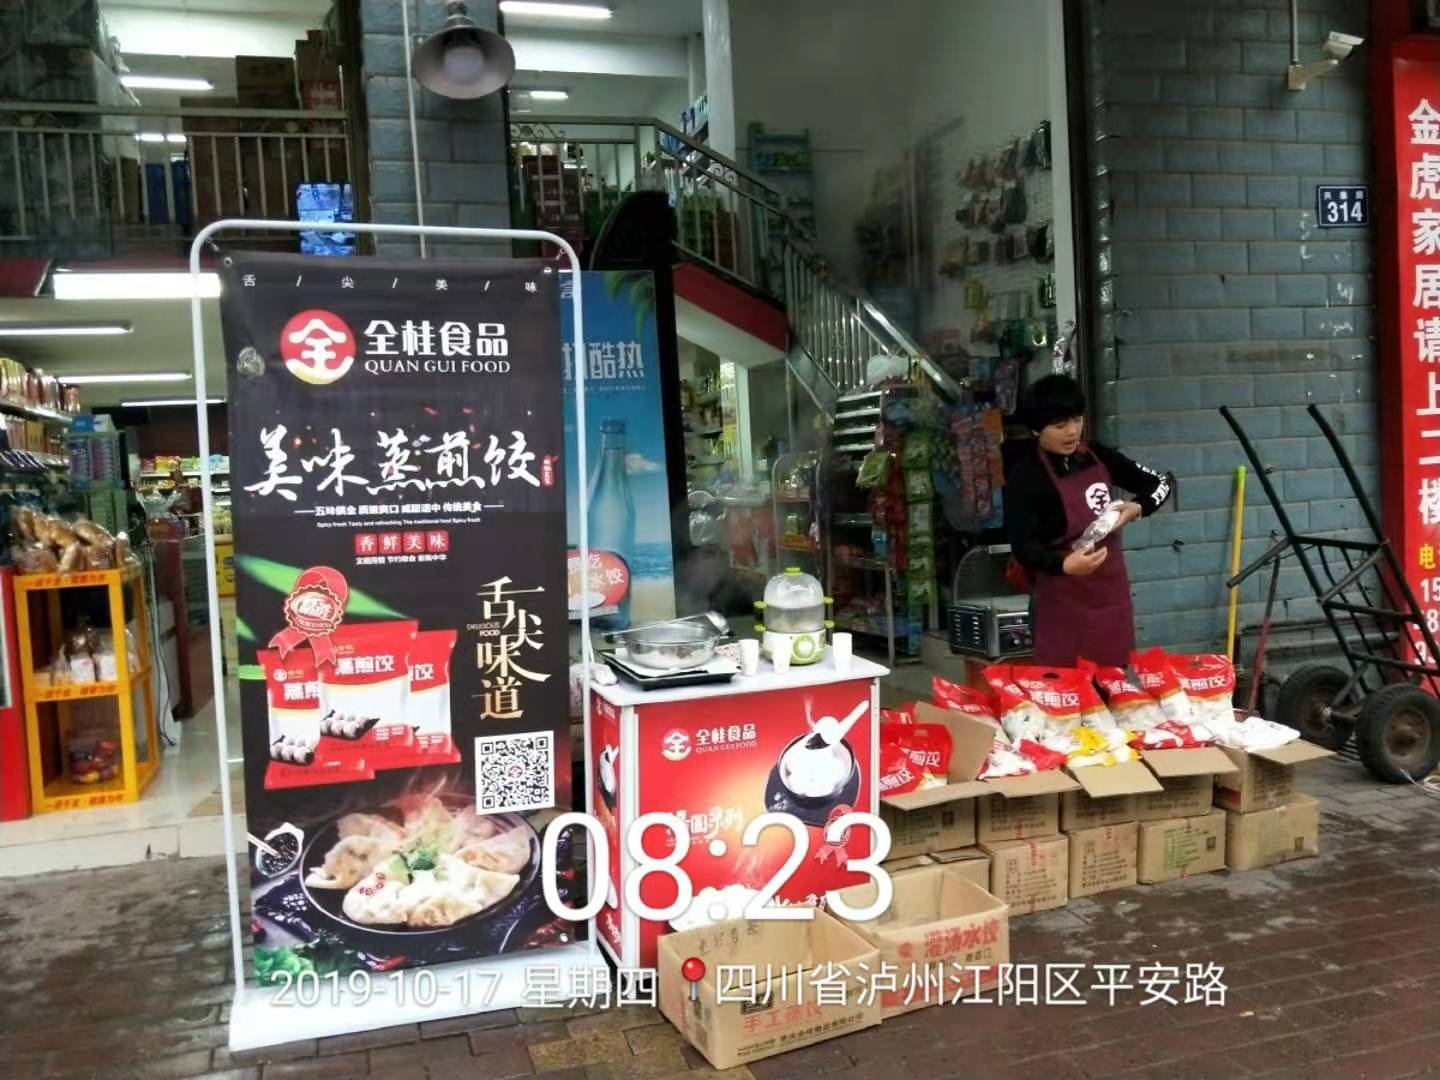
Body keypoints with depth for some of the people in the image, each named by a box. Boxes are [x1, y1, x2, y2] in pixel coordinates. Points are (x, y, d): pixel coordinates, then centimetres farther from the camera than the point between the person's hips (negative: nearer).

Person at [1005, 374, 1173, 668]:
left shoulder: (1098, 456, 4)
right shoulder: (1026, 476, -14)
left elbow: (1160, 484, 13)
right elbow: (1023, 546, -19)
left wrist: (1137, 508, -9)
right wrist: (1064, 564, -38)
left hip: (1111, 594, 6)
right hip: (1062, 604, -6)